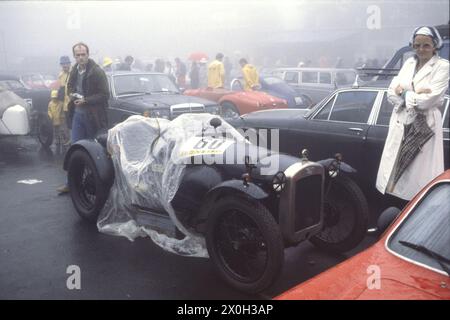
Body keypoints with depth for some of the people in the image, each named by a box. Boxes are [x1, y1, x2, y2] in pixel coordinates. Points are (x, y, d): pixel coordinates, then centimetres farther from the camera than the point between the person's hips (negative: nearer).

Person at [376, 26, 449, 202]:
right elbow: (392, 92, 2)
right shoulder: (409, 63, 9)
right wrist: (415, 95, -13)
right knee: (393, 170, 9)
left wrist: (405, 94, -5)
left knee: (419, 173, -1)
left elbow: (428, 100, -17)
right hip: (400, 122, 6)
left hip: (425, 126, -5)